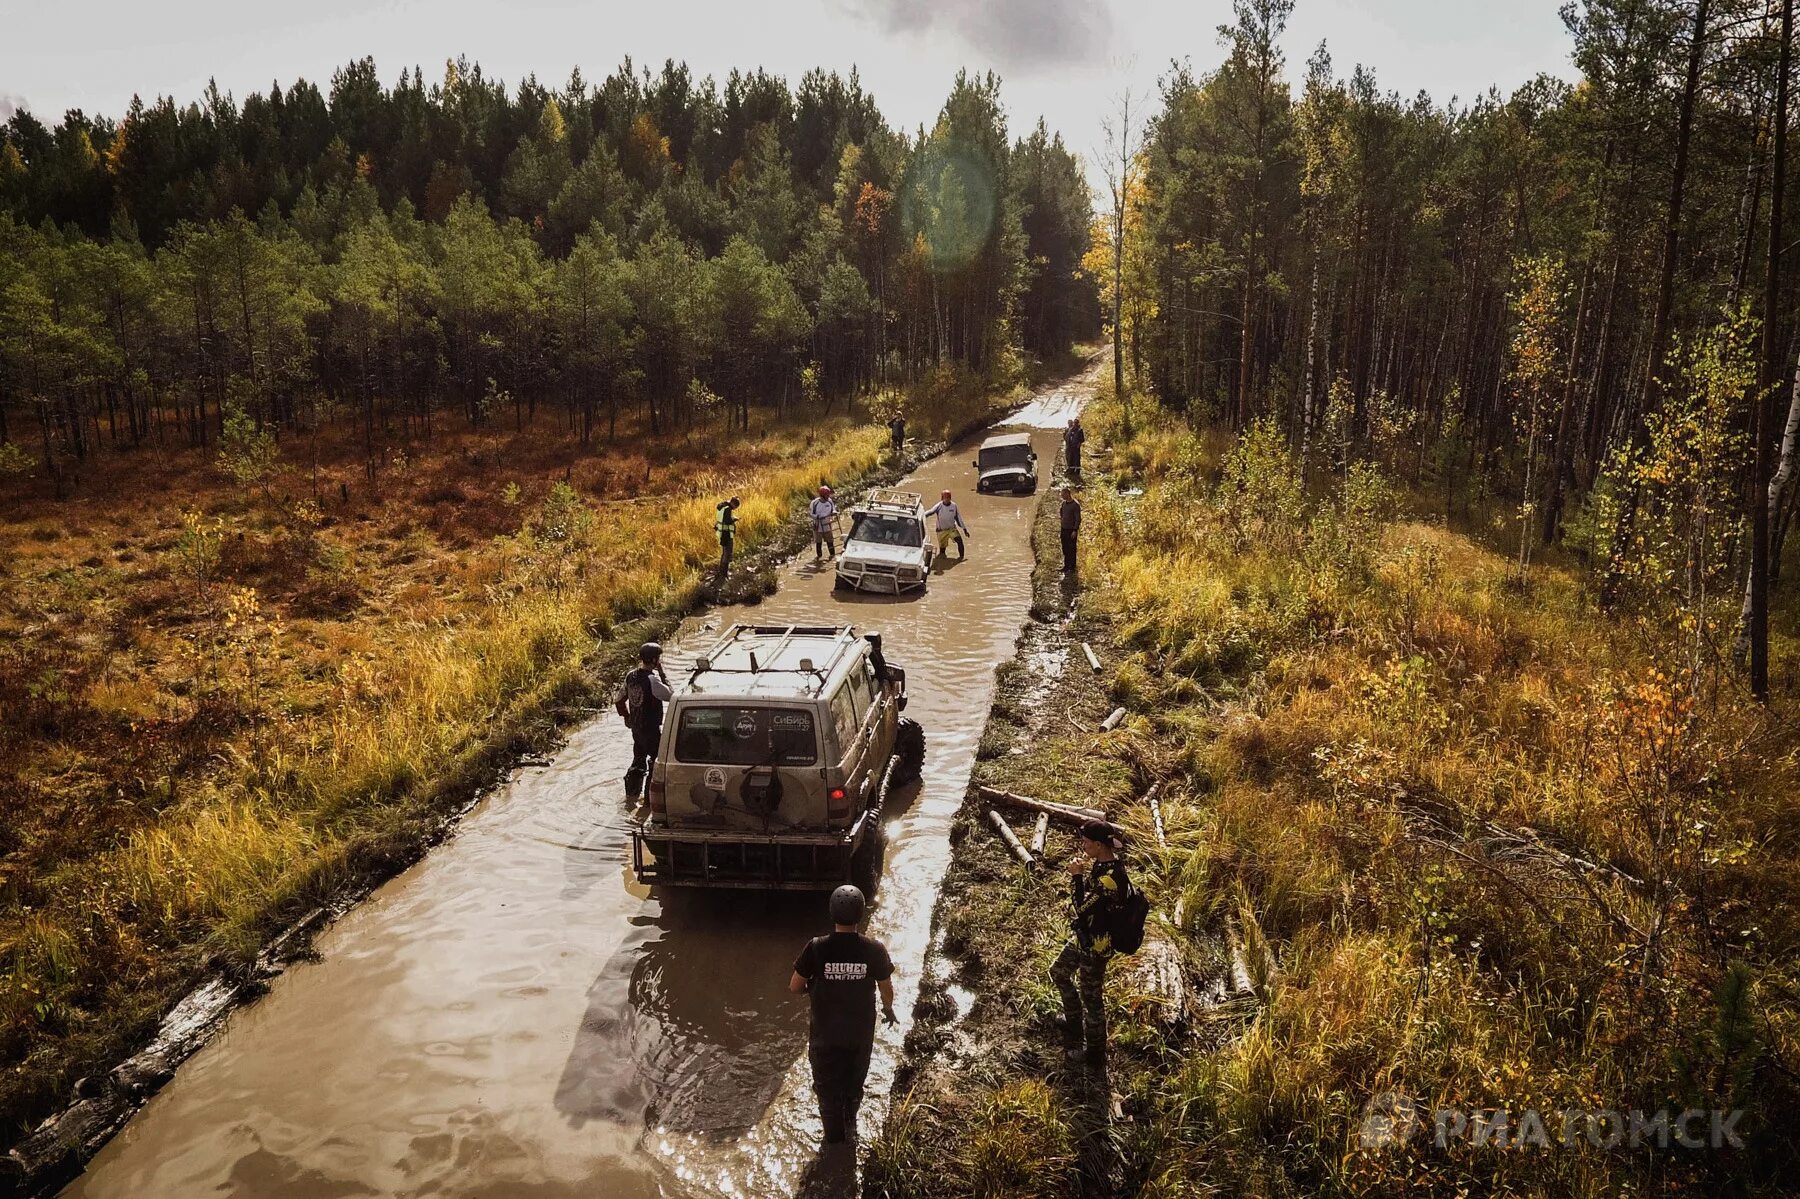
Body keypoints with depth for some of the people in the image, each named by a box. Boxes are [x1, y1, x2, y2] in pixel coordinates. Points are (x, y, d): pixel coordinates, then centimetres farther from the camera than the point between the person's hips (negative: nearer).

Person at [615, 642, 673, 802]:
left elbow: (618, 700, 8)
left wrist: (627, 717, 20)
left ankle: (632, 792, 27)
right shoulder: (652, 679, -24)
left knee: (639, 758, 20)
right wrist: (662, 674, -12)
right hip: (651, 729, -8)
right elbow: (670, 696, -16)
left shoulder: (631, 676, 0)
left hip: (636, 727, 8)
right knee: (657, 760, 7)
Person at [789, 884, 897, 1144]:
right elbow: (886, 989, -6)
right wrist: (888, 1009, 16)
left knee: (828, 1087, 23)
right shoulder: (874, 949, -20)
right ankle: (850, 1125, 44)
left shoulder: (816, 948, -22)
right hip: (861, 1034, 1)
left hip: (825, 1035, -1)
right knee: (855, 1083, 29)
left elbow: (794, 987, -12)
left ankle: (834, 1138, 38)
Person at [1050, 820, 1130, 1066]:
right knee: (1058, 972, 29)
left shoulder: (1112, 877, -33)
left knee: (1091, 998, 8)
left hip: (1095, 946, -10)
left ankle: (1095, 1053, 27)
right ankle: (1074, 1020, 50)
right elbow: (1087, 894, 8)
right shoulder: (1100, 863, -4)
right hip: (1082, 936, 10)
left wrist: (1077, 875, -25)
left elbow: (1083, 908, -30)